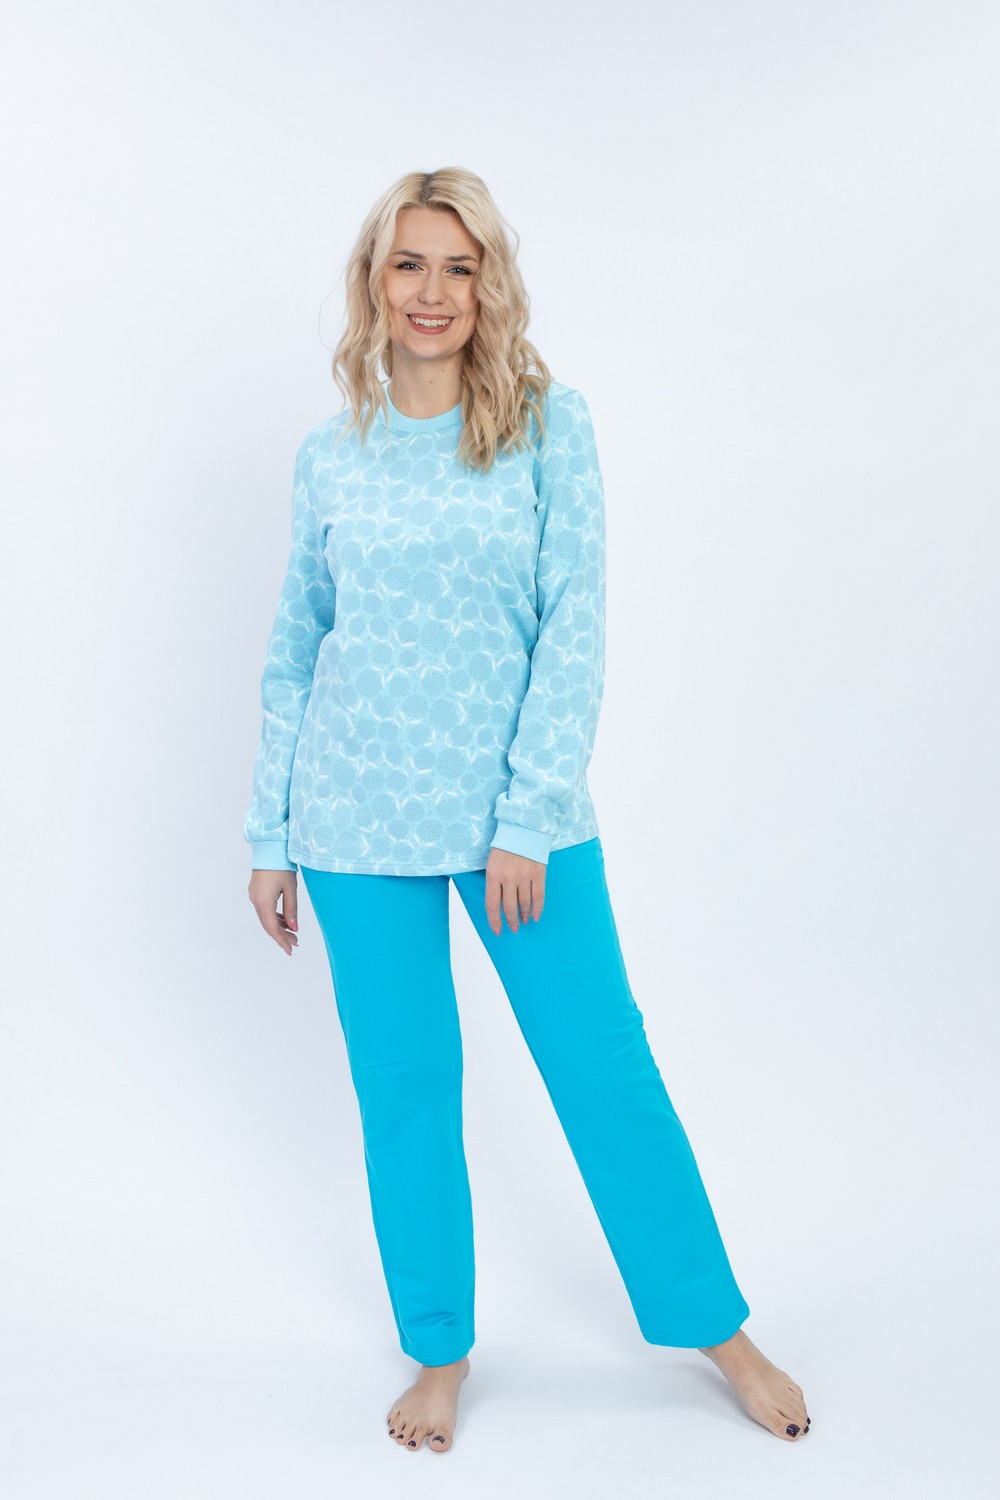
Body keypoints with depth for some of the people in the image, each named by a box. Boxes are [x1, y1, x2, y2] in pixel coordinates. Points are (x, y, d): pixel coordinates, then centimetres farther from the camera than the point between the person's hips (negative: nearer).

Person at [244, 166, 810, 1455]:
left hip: (522, 810, -2)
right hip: (359, 822, 2)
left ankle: (713, 1324, 27)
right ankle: (440, 1350, 31)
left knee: (607, 1071, 5)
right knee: (403, 1091, 10)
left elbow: (575, 624, -7)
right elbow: (294, 651, 9)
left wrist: (528, 815, -13)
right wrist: (271, 836, 8)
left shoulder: (549, 422, -1)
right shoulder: (331, 456, 5)